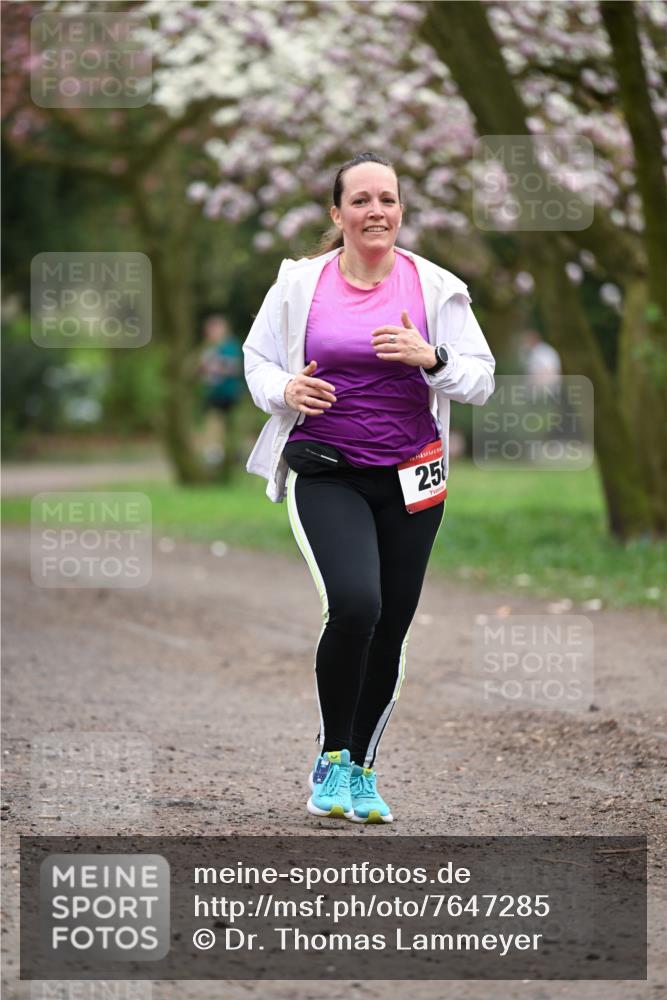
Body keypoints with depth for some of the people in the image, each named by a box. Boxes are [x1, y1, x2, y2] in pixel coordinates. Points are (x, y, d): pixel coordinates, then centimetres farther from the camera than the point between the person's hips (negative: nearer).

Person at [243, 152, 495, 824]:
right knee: (354, 604, -23)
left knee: (390, 629, 5)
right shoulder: (300, 282, 1)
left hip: (410, 478, 2)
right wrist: (285, 390, -11)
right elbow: (256, 360, 11)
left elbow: (480, 381, 3)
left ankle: (361, 770, 25)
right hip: (325, 472, -2)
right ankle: (331, 758, -4)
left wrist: (430, 357, -17)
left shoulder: (434, 286, 2)